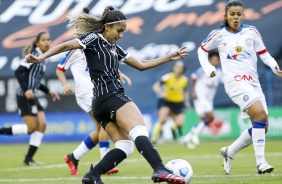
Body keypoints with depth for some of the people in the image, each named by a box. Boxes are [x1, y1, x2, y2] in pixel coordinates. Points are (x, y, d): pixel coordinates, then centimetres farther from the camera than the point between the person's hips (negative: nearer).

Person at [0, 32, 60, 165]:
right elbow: (18, 72, -18)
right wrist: (26, 90, -27)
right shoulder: (34, 55, -11)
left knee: (42, 124, 0)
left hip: (32, 96, 9)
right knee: (31, 127, -10)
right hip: (25, 96, -9)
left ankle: (29, 158, 3)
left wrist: (48, 91, 21)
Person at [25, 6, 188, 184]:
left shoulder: (115, 49, 26)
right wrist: (41, 58, -16)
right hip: (111, 96, -10)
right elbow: (65, 46, -5)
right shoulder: (94, 38, 3)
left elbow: (142, 65, 30)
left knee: (125, 147, 0)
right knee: (140, 132, -25)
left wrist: (169, 57, 28)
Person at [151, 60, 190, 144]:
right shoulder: (168, 77, -13)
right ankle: (154, 138, -17)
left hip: (178, 104, 4)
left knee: (180, 123, -9)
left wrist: (187, 101, 9)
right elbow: (156, 86, -16)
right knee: (162, 120, -25)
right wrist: (161, 93, -33)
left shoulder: (185, 80, 0)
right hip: (167, 102, -3)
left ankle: (174, 128, 30)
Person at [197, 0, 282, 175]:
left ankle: (230, 151, 22)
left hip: (253, 82, 5)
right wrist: (208, 68, 1)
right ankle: (261, 162, -22)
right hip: (235, 82, -5)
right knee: (261, 116, -25)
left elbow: (263, 53, 9)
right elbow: (202, 50, 15)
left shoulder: (251, 32, 5)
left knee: (262, 127, 3)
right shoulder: (219, 35, 0)